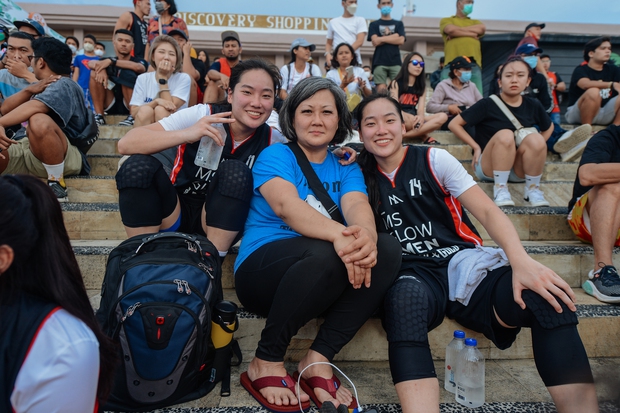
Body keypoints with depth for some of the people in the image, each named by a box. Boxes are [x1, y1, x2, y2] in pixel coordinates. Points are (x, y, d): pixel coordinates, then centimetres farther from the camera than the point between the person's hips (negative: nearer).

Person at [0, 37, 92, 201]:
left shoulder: (63, 85, -10)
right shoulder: (43, 85, 19)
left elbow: (34, 107, -30)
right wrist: (30, 89, -6)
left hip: (64, 157, -7)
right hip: (28, 149, 8)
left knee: (39, 121, -37)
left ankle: (57, 184, -25)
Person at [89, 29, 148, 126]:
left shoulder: (139, 61, 2)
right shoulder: (107, 61, 12)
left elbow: (138, 67, -23)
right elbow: (91, 63, -8)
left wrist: (111, 61, -26)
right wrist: (101, 69, -29)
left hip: (132, 106, -3)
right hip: (111, 107, 3)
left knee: (127, 73, -22)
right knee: (95, 73, -9)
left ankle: (133, 116, -21)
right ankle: (99, 115, -15)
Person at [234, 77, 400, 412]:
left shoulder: (346, 167, 13)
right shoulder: (275, 156, 0)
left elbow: (357, 204, -9)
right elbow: (286, 205, -21)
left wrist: (366, 235, -35)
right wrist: (338, 234, -41)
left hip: (325, 284, 4)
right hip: (261, 268, -4)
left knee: (387, 249, -20)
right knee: (323, 254, -35)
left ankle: (318, 359, -18)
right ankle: (265, 363, -14)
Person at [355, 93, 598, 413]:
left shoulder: (433, 159, 6)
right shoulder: (364, 177, 13)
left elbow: (487, 211, -3)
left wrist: (522, 261, -21)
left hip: (463, 262, 1)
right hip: (412, 275, 0)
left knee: (545, 295, -29)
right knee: (406, 297, -40)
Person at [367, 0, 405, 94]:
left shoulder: (398, 24, 17)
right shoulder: (374, 25, 14)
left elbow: (401, 41, 1)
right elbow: (375, 41, -3)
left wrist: (382, 38, -1)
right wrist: (393, 37, 0)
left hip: (395, 62, 1)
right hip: (379, 62, -1)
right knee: (381, 89, -9)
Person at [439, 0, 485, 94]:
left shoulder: (475, 22, 32)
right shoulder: (446, 20, 21)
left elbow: (482, 29, 9)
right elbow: (450, 30, -2)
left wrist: (457, 30, 6)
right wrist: (472, 34, 6)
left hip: (474, 64, 3)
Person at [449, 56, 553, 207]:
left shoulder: (533, 106, 0)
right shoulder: (487, 104, -10)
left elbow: (548, 127, 20)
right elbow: (454, 124, -7)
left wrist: (537, 147, 3)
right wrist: (476, 147, -12)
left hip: (520, 170, 3)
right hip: (489, 168, -3)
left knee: (535, 139, -26)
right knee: (505, 135, -31)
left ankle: (532, 188, -12)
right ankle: (500, 188, -21)